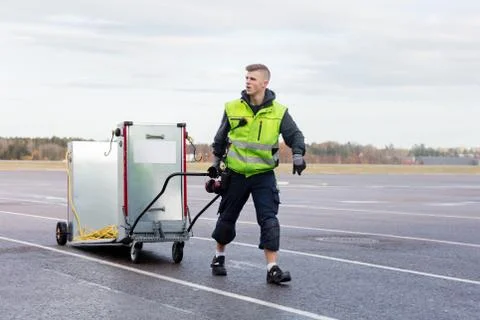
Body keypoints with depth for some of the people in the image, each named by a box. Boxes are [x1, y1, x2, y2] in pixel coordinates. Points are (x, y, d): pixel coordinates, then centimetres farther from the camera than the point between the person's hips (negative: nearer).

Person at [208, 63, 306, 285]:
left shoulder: (279, 112, -4)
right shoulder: (233, 108, -1)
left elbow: (295, 135, 1)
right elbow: (221, 137, 12)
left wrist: (298, 154, -17)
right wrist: (216, 161, 15)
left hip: (263, 175, -1)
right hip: (236, 174, 1)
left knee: (269, 219, -11)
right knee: (227, 217, 13)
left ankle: (272, 268, -12)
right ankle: (219, 256, 36)